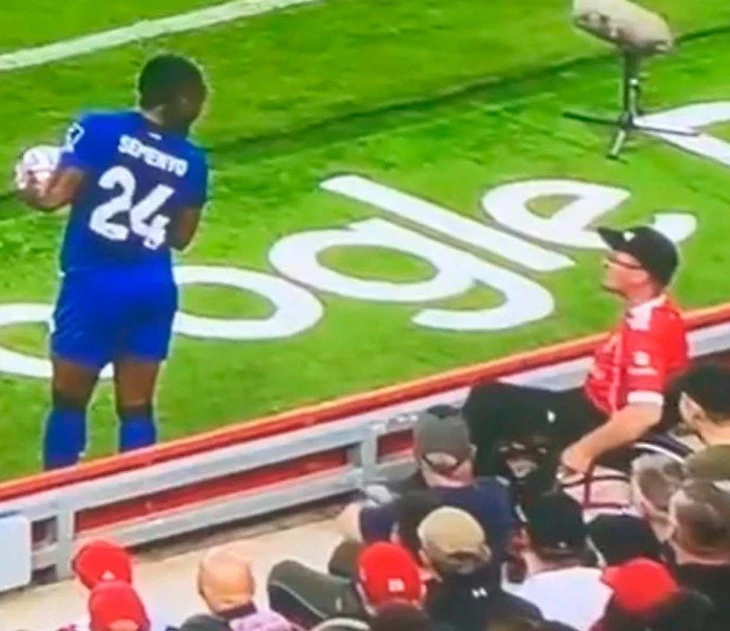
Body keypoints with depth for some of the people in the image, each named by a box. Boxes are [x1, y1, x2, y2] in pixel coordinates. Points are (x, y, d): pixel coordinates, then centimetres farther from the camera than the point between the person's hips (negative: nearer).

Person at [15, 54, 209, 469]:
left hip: (95, 282, -3)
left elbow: (56, 196, -13)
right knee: (136, 407, 13)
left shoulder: (100, 129, -9)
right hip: (153, 287, 3)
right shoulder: (191, 161, 2)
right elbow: (181, 237, 9)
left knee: (69, 400, 11)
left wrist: (31, 192, 8)